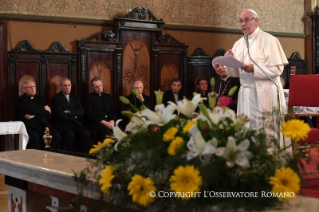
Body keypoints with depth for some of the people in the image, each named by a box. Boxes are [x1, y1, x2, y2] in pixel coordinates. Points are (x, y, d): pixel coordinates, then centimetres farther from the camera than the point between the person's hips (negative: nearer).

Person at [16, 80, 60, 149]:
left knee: (56, 136, -20)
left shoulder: (40, 99, 23)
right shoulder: (21, 100, 7)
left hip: (43, 125, 5)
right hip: (29, 126, -5)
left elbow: (47, 113, 9)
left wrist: (34, 115, -8)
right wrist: (44, 108, 4)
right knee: (35, 137, -37)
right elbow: (31, 110, -10)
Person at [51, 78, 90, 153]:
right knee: (70, 134, -35)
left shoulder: (75, 98, 19)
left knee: (86, 134, -23)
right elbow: (60, 114, -10)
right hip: (61, 124, -5)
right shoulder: (56, 98, 2)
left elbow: (82, 111, 5)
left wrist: (70, 112, -10)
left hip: (75, 124, 5)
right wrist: (74, 117, -2)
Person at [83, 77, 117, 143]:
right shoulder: (88, 98, 4)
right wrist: (104, 122, -16)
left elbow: (114, 111, 17)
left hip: (109, 122, 5)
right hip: (95, 123, -5)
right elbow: (90, 115, -6)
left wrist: (112, 121, -6)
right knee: (106, 130, -36)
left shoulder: (107, 96, 21)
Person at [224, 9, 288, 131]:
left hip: (265, 94, -5)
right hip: (246, 94, 5)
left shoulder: (268, 40, -4)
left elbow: (277, 69, -11)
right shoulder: (238, 44, 13)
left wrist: (254, 68, -22)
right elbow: (235, 73, 13)